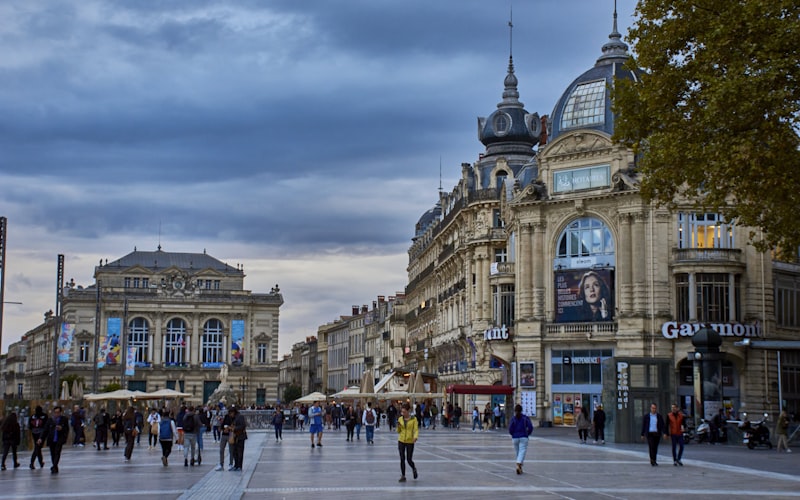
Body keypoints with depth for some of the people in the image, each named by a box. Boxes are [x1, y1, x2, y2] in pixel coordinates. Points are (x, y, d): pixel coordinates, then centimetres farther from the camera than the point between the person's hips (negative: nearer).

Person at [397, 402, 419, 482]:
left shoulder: (413, 419, -5)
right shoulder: (400, 419, 4)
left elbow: (416, 429, -10)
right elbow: (398, 431, 9)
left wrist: (415, 437, -30)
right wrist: (398, 426, -13)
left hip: (410, 441, -3)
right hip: (401, 441, 3)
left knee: (409, 459, 0)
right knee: (402, 459, 1)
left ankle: (414, 469, 32)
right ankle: (403, 476, 11)